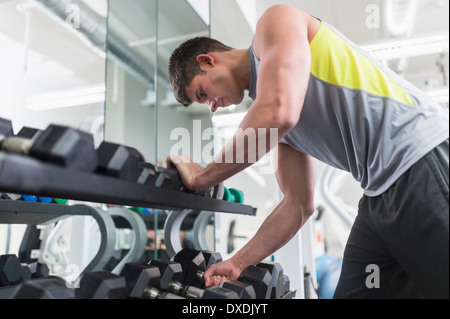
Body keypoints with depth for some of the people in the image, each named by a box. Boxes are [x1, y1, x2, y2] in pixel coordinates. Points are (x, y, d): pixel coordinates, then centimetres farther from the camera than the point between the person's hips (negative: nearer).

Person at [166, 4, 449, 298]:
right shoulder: (267, 123, 17)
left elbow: (278, 113, -23)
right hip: (382, 192, 9)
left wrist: (201, 177, -9)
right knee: (353, 292, 11)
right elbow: (298, 205, 16)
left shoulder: (274, 22, -3)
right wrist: (238, 263, 14)